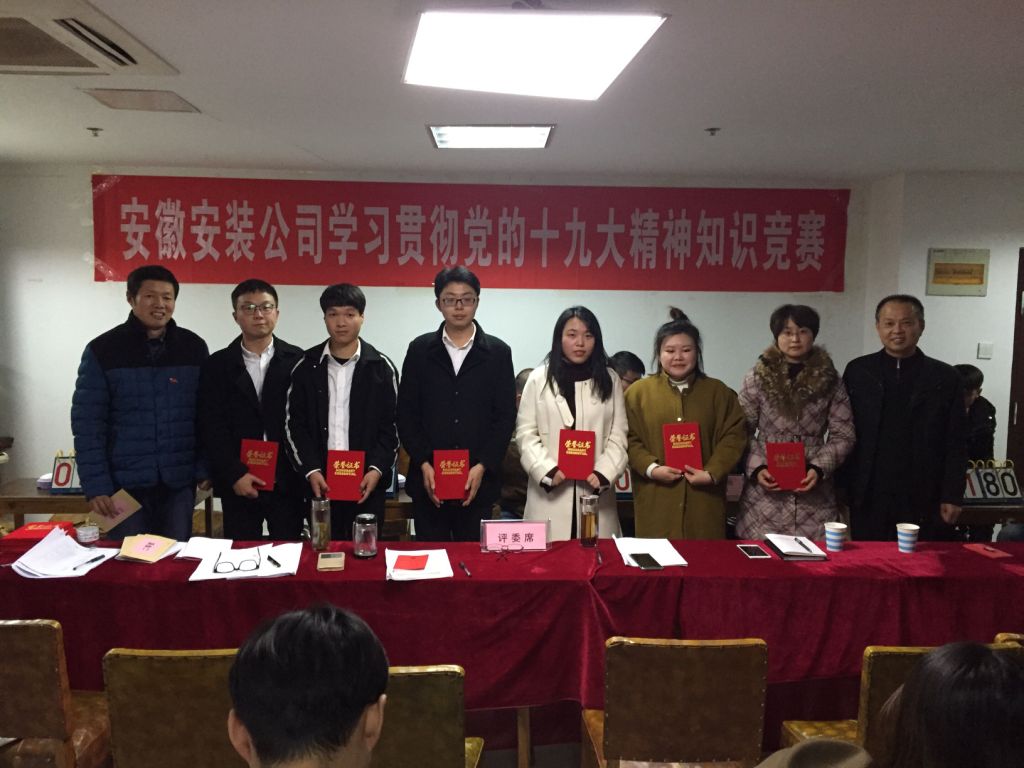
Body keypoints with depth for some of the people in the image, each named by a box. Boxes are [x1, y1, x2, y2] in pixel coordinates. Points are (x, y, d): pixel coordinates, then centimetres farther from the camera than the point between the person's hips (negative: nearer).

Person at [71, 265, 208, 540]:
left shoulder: (194, 348, 3)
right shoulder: (102, 350, -3)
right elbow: (88, 425, -5)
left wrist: (206, 469, 0)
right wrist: (95, 486, -10)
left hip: (179, 483, 2)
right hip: (123, 484, -2)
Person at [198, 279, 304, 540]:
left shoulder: (297, 360, 2)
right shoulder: (217, 365, 4)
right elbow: (211, 428, -1)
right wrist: (234, 474, -8)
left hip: (287, 482, 0)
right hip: (237, 483, 1)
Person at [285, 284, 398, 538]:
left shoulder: (381, 367, 1)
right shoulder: (306, 366, 4)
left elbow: (391, 426, 1)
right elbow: (294, 424, 4)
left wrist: (377, 470, -11)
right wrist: (311, 470, -7)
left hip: (368, 481, -1)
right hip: (320, 481, 1)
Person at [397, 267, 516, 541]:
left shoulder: (498, 352, 4)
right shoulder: (420, 350, 5)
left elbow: (506, 416, 1)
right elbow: (406, 414, 4)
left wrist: (482, 467, -8)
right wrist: (424, 465, -6)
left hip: (478, 480, 0)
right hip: (429, 479, 1)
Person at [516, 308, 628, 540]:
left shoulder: (610, 379, 9)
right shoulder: (539, 378, 5)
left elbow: (618, 436, 5)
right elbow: (526, 433, 1)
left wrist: (603, 474, -10)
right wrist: (548, 470, -12)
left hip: (595, 490, 1)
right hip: (549, 492, -1)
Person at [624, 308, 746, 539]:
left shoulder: (718, 392, 10)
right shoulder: (638, 392, 5)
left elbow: (734, 436, 5)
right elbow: (629, 438, 2)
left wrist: (713, 473, -8)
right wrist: (651, 468, -13)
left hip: (703, 500, 1)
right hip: (655, 500, -1)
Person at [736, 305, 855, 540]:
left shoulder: (830, 379, 3)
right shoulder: (755, 378, 1)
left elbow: (843, 436, 4)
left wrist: (820, 468, -10)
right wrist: (756, 468, -10)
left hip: (815, 494, 1)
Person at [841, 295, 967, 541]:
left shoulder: (944, 377, 4)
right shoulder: (857, 372, 4)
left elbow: (955, 445, 4)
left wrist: (952, 497, -1)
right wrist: (840, 491, 0)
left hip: (924, 502, 0)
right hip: (866, 500, 0)